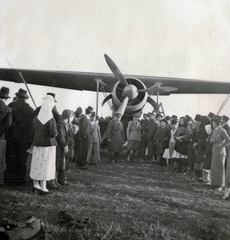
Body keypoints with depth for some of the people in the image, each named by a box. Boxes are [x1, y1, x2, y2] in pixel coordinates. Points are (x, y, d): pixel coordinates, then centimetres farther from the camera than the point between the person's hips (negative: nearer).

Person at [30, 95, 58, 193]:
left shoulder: (36, 118, 1)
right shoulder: (51, 119, -16)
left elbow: (33, 132, 6)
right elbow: (53, 133, -19)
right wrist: (55, 132, 2)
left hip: (37, 144, 5)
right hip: (48, 144, -5)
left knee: (37, 164, 14)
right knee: (46, 165, 2)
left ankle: (35, 184, 22)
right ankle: (43, 186, 6)